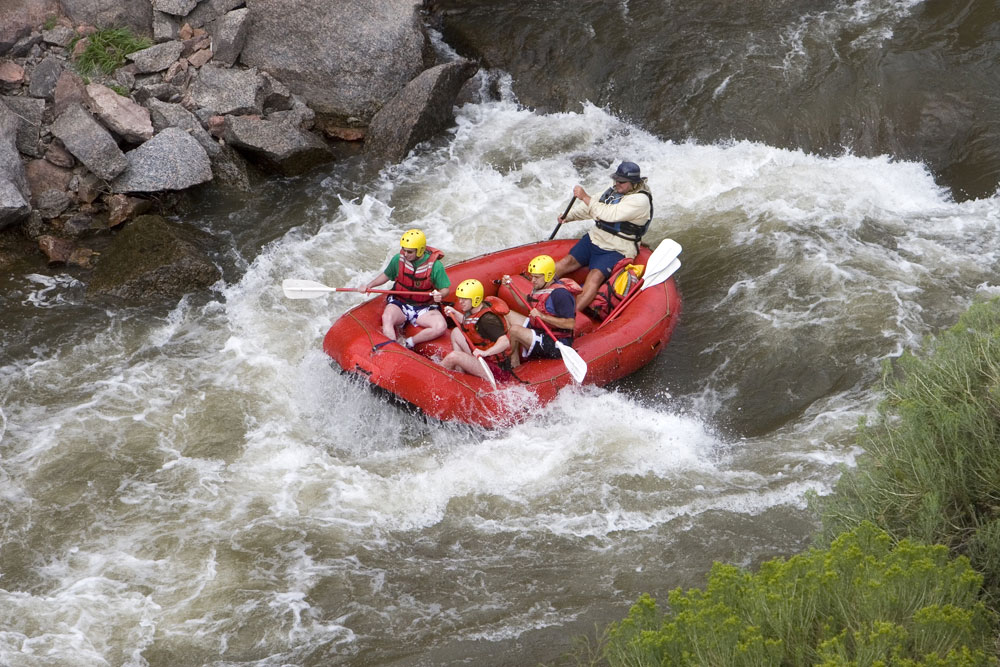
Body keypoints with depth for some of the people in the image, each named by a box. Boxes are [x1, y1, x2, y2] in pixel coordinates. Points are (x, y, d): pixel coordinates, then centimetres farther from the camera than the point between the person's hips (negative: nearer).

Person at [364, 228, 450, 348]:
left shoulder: (435, 265, -11)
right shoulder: (398, 259, -4)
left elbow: (445, 289, -2)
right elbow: (386, 276, 14)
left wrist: (440, 295, -25)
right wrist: (370, 285, -1)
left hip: (424, 309, 0)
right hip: (399, 303, 0)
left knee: (441, 327, -28)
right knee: (387, 317, -35)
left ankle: (408, 343, -18)